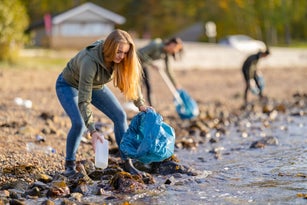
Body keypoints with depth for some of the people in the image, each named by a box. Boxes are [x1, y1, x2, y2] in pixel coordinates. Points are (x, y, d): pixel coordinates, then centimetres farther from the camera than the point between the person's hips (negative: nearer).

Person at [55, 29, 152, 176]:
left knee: (120, 115, -7)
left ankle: (127, 162, 2)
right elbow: (83, 100, -41)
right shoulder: (89, 61, -42)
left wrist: (140, 104, -16)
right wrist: (92, 131, -46)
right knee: (79, 123, -25)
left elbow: (131, 78, -4)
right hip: (68, 85, -6)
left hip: (94, 85, 6)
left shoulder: (121, 59, -25)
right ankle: (69, 164, -2)